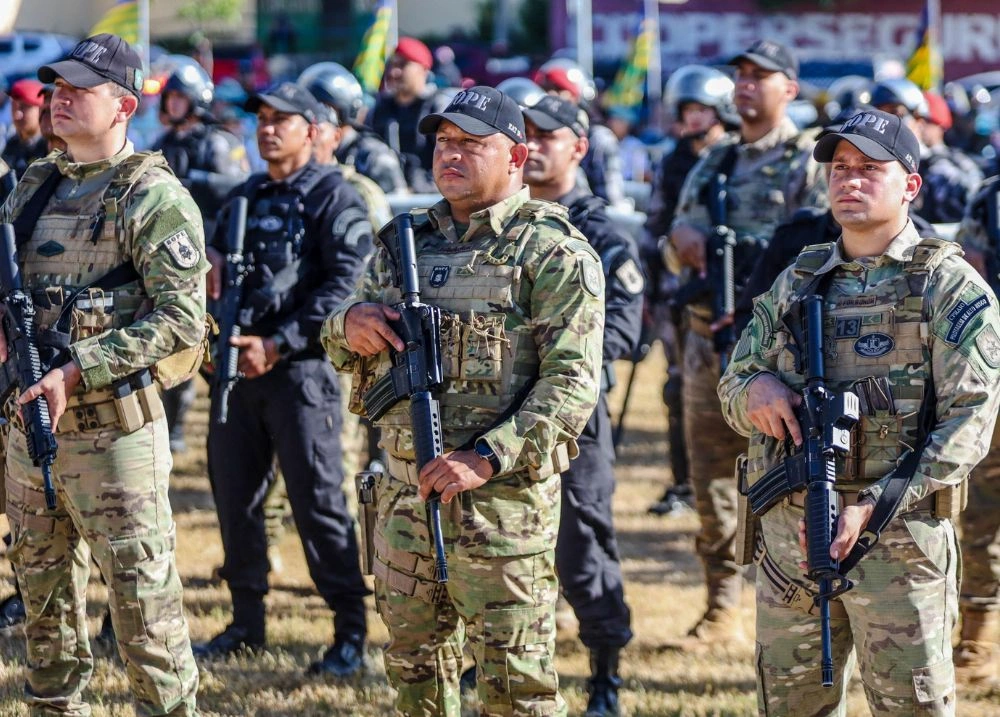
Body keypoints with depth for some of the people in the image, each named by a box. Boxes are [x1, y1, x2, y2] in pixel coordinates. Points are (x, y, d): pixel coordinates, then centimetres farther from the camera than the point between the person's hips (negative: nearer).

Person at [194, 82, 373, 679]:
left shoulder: (335, 198, -5)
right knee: (235, 496, 10)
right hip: (238, 365, 7)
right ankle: (247, 623, 21)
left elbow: (344, 284, -14)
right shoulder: (244, 197, 18)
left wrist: (278, 344, -17)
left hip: (301, 367, -7)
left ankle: (351, 634, -2)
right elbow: (214, 269, 23)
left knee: (319, 502, -8)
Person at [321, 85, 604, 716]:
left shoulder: (553, 252, -7)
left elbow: (572, 382, -15)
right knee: (415, 663, 15)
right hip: (407, 491, 7)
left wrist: (487, 459, -25)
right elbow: (344, 351, 22)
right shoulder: (409, 241, 15)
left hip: (502, 495, -7)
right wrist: (350, 323, -4)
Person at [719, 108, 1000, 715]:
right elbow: (732, 386, 20)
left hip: (899, 535, -5)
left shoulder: (951, 287, -2)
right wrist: (755, 389, -7)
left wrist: (875, 506, -19)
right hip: (788, 532, 5)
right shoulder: (796, 283, 16)